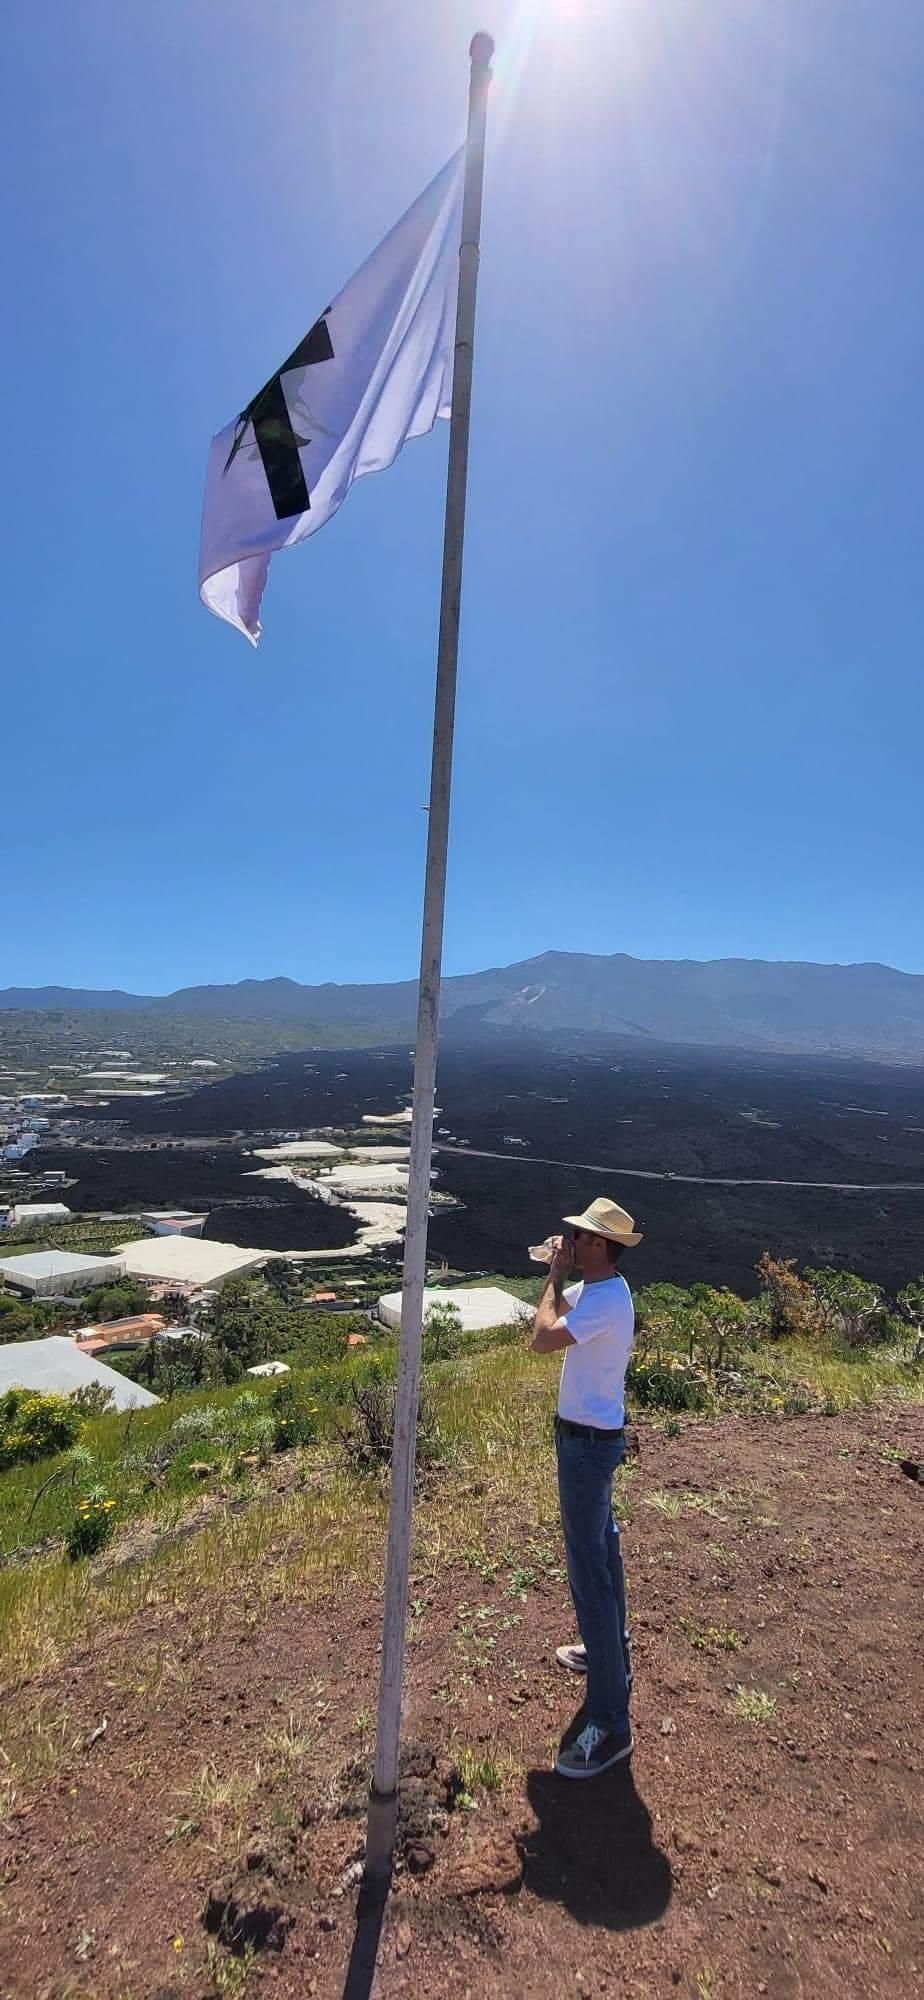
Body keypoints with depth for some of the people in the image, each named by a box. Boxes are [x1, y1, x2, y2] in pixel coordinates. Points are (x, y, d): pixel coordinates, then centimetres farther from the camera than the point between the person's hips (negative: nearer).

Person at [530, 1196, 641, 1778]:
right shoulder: (595, 1289, 3)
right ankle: (609, 1654, 46)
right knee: (600, 1550, 26)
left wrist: (556, 1277, -22)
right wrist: (557, 1275, 3)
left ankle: (610, 1724, 8)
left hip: (588, 1441, -11)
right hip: (594, 1436, 11)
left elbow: (543, 1337, -35)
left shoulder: (606, 1300, -27)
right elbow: (559, 1311, 20)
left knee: (590, 1570, -3)